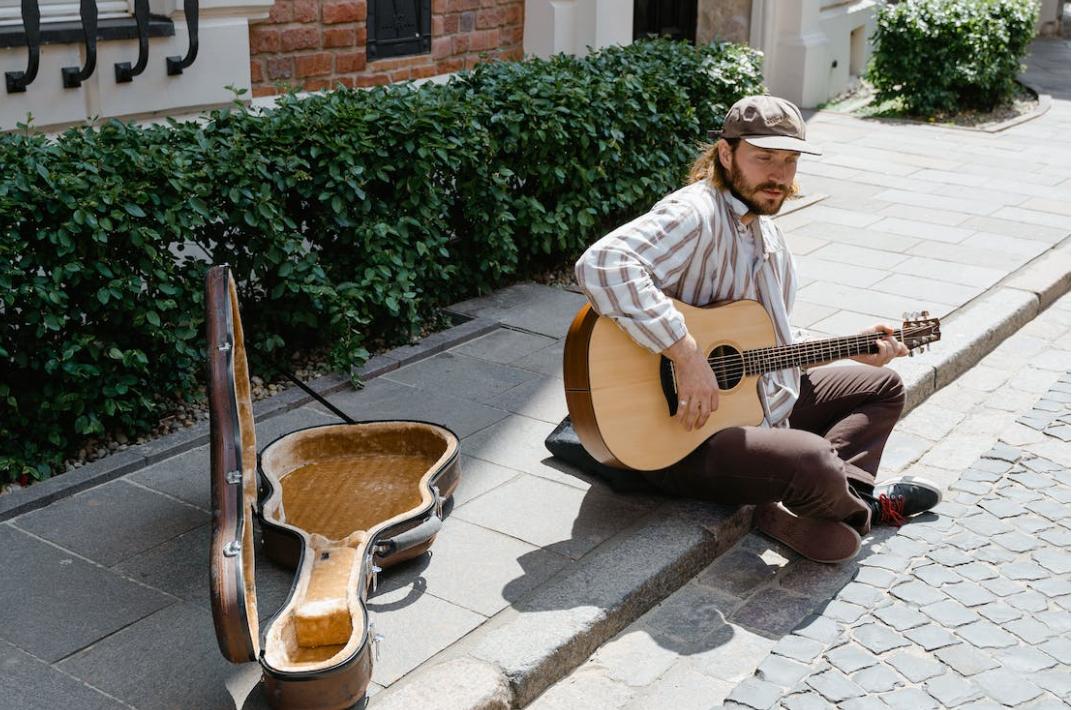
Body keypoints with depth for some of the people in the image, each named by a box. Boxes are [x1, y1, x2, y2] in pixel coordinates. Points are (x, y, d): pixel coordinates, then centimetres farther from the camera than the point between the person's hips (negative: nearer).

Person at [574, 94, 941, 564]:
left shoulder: (765, 232, 13)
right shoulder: (696, 215, -20)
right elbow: (601, 265, -40)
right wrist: (686, 355, -38)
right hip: (685, 438, -10)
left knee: (883, 386, 20)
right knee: (814, 460, -32)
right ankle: (863, 506, 6)